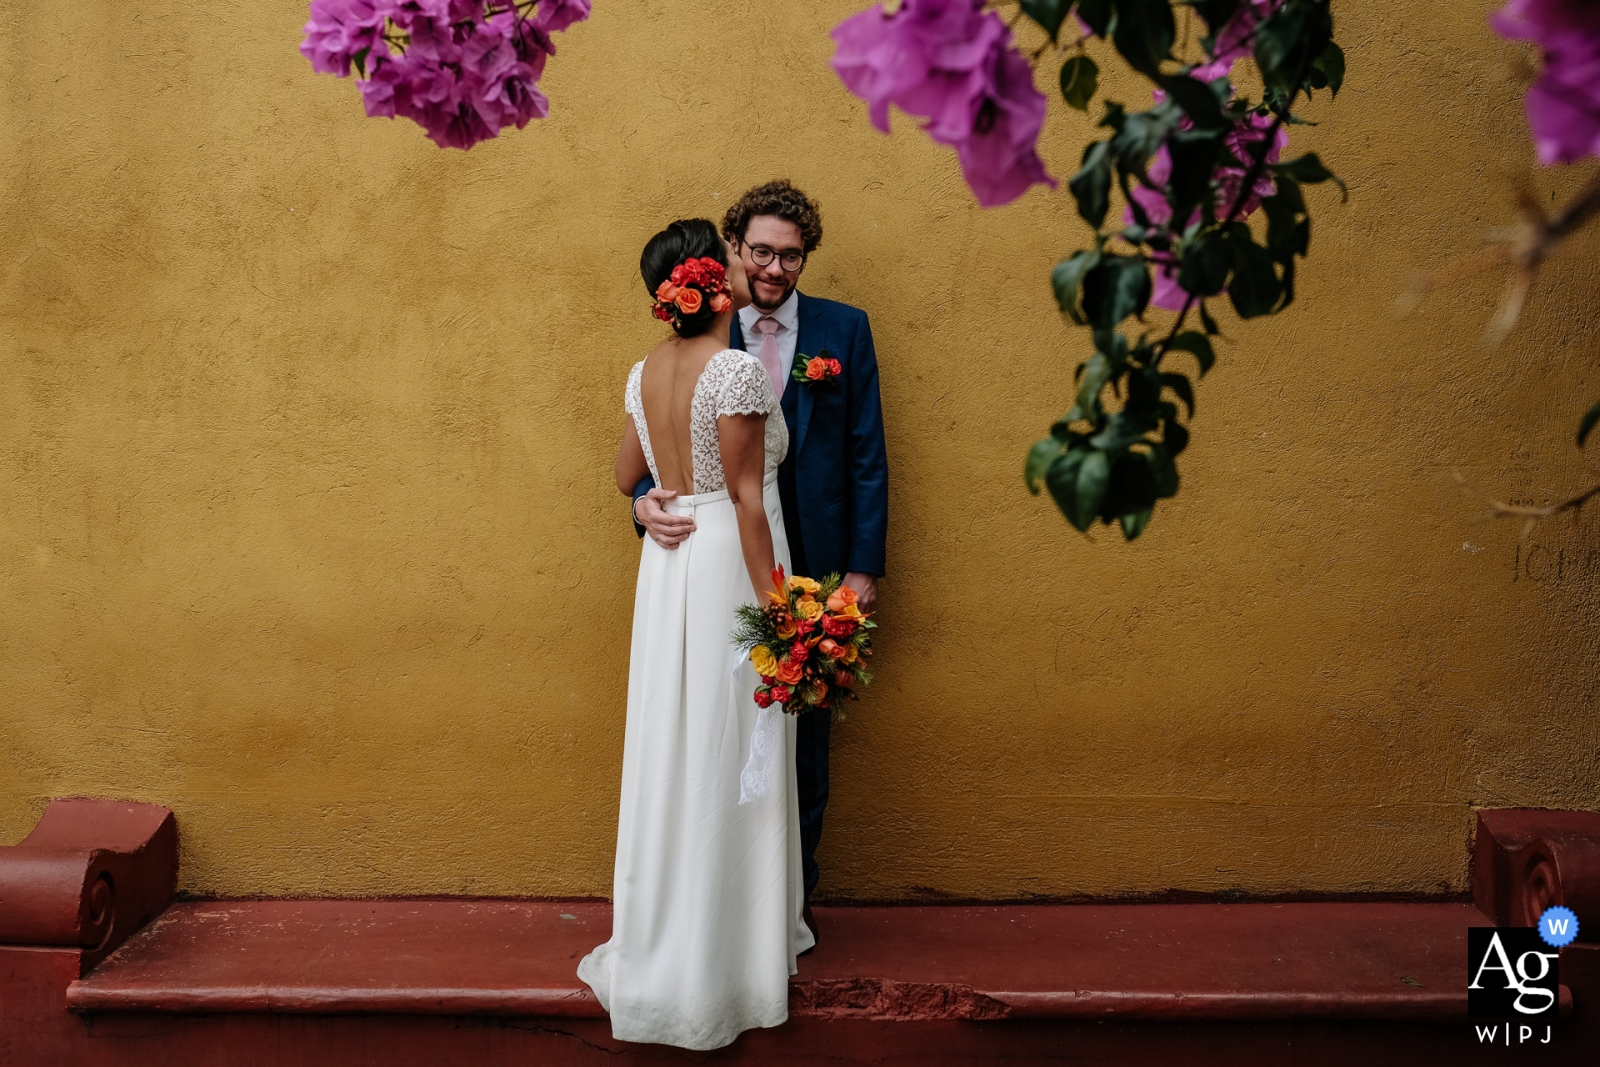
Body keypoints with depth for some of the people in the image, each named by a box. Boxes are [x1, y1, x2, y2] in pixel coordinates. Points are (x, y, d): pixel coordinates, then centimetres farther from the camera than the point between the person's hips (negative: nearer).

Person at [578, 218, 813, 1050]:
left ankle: (661, 942, 27)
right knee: (729, 761, 3)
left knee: (673, 753, 15)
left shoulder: (647, 370, 7)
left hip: (669, 567, 7)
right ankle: (720, 960, 15)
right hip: (730, 566, -7)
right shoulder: (736, 368, -16)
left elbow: (628, 477, 16)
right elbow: (747, 496, -17)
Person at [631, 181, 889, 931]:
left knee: (805, 734, 9)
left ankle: (794, 893, 24)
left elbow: (867, 456, 2)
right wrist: (645, 501, -19)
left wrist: (864, 566, -3)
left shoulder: (844, 330, 3)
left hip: (815, 567, 0)